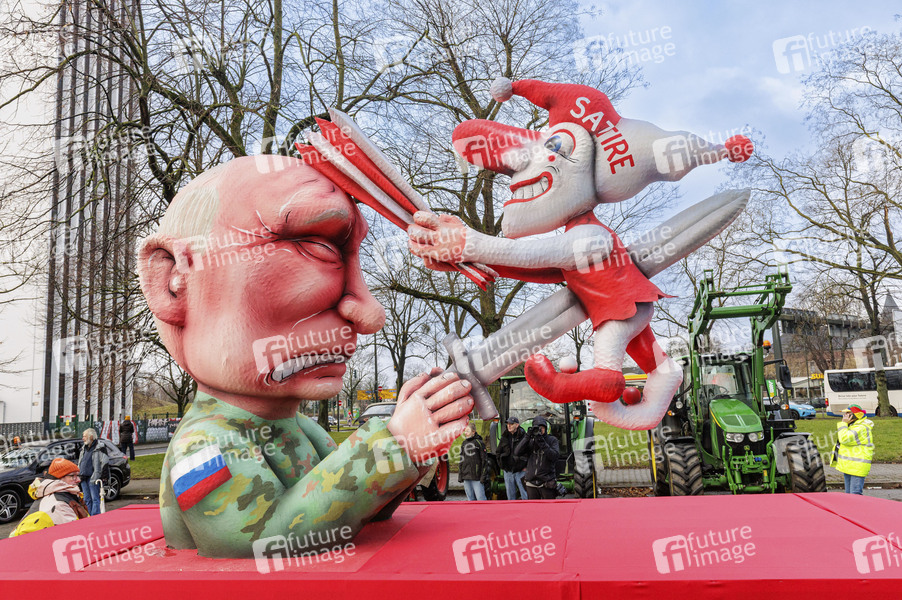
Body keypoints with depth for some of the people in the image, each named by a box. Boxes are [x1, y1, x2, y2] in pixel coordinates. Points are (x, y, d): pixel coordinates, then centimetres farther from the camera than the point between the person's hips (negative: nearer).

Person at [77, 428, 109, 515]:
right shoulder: (84, 448, 18)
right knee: (87, 500, 11)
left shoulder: (99, 448, -6)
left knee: (95, 499, -7)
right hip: (83, 478, 8)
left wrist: (103, 476, -14)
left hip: (93, 478, -8)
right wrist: (79, 475, 21)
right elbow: (79, 464, 27)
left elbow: (105, 463, -10)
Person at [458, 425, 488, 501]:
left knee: (480, 497, -6)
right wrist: (460, 475, 12)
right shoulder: (464, 443, 13)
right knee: (470, 498, 11)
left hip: (476, 477, -6)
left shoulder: (479, 443, -5)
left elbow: (484, 460, -7)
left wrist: (483, 476, -13)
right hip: (466, 477, 6)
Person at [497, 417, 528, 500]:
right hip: (507, 471, 5)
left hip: (521, 471, -5)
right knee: (510, 496, 12)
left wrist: (527, 466, -7)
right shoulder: (504, 437, 7)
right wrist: (502, 466, 8)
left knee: (525, 496, -3)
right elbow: (498, 452, 16)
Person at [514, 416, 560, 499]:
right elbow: (517, 452, -8)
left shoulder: (552, 440, 0)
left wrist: (542, 443, -22)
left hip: (547, 484, -2)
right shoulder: (530, 441, 5)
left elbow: (555, 456, -15)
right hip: (531, 483, 3)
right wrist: (527, 437, -16)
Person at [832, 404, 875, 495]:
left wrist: (843, 423, -18)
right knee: (849, 494, 14)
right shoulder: (853, 426, 16)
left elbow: (844, 439, -28)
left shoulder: (862, 429, -18)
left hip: (857, 469, -10)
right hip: (849, 467, 10)